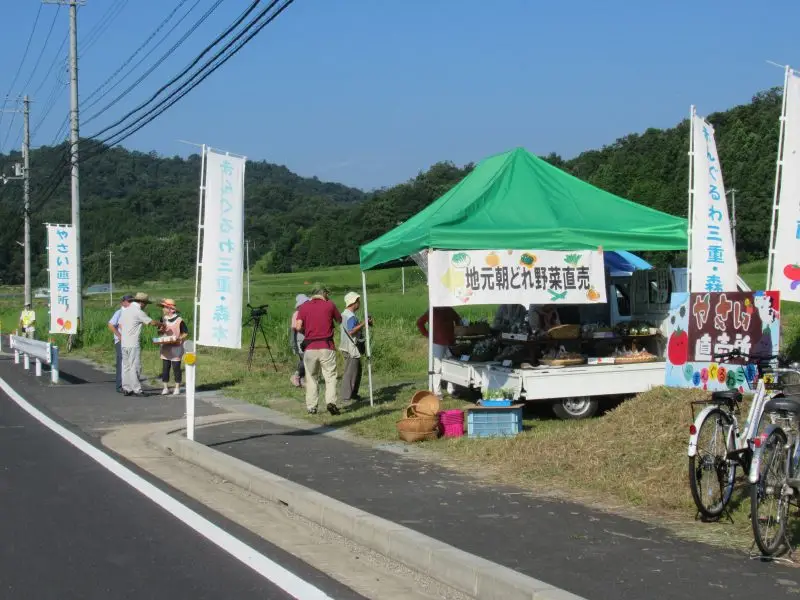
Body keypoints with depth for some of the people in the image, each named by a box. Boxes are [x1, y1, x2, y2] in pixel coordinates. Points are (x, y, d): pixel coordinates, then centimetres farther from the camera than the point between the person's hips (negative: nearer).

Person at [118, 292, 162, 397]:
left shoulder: (125, 310, 13)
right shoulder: (138, 312, -12)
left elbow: (120, 325, 17)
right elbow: (152, 322, -10)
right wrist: (161, 325, 8)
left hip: (124, 343, 8)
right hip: (133, 344, -8)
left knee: (126, 366, 11)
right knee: (135, 367, -4)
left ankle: (126, 389, 13)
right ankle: (136, 390, -2)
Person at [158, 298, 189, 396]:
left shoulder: (179, 320, -9)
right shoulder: (163, 319, 7)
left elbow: (186, 333, -4)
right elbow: (160, 332, 16)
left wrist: (179, 339, -20)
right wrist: (161, 330, -7)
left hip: (176, 348, -5)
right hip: (165, 348, 5)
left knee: (176, 368, 1)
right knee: (165, 368, 4)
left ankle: (177, 388, 11)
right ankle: (165, 388, 11)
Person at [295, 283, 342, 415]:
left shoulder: (304, 306, 4)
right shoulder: (329, 305, 2)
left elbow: (298, 326, -5)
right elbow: (339, 320, 17)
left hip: (309, 348, 2)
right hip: (327, 347, -2)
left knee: (311, 378, 11)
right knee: (330, 376, 2)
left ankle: (311, 407, 11)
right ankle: (331, 401, -16)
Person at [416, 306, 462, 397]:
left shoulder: (449, 310, 10)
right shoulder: (433, 311, -1)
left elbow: (458, 320, 27)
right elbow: (419, 322, 4)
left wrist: (456, 333, 16)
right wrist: (427, 334, -1)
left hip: (450, 342, 5)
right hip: (437, 343, -5)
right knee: (437, 368, -5)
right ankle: (437, 392, -3)